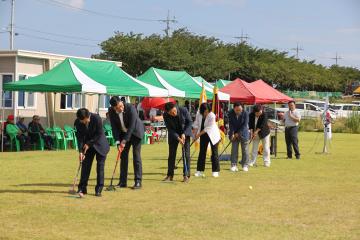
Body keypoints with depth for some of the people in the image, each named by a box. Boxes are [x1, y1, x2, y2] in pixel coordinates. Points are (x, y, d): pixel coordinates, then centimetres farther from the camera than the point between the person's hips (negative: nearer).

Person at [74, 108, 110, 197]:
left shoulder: (96, 118, -26)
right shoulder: (77, 122, -15)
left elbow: (99, 134, -18)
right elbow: (79, 137, -10)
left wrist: (89, 143, -17)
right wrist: (80, 151, -19)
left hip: (100, 144, -3)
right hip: (88, 145, 3)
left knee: (100, 166, -5)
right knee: (85, 165, -1)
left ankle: (98, 189, -2)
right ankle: (82, 188, 6)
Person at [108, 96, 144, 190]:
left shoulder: (130, 108, -29)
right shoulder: (111, 111, -16)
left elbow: (131, 126, -28)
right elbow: (114, 127, -11)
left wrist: (124, 141, -28)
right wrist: (118, 142, -19)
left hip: (135, 132, -4)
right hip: (123, 133, 4)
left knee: (136, 156, -8)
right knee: (123, 156, 3)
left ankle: (138, 181, -6)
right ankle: (123, 182, 8)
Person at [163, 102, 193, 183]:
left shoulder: (184, 110, -23)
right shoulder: (165, 115, -20)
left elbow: (190, 122, -11)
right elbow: (169, 128, -15)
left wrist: (184, 134, -19)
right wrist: (178, 138, -25)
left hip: (185, 133, -1)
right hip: (173, 134, 1)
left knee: (186, 154, -7)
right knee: (171, 154, 1)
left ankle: (186, 175, -4)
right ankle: (170, 175, 9)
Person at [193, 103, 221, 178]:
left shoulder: (212, 116, -25)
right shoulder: (199, 115, -8)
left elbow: (208, 128, -24)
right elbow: (196, 125, -2)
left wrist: (199, 134, -21)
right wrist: (195, 134, -10)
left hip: (213, 135, -5)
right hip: (203, 135, 5)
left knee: (214, 153, -3)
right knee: (202, 152, 6)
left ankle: (215, 171, 2)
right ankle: (200, 171, 10)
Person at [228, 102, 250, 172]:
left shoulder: (245, 113, -14)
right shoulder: (231, 113, -8)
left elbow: (245, 125, -15)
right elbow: (231, 124, -7)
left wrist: (238, 133, -17)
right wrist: (232, 134, -16)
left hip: (243, 133, -2)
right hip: (234, 134, 2)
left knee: (245, 150, 0)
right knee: (234, 149, -1)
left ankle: (245, 165, 6)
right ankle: (234, 165, 4)